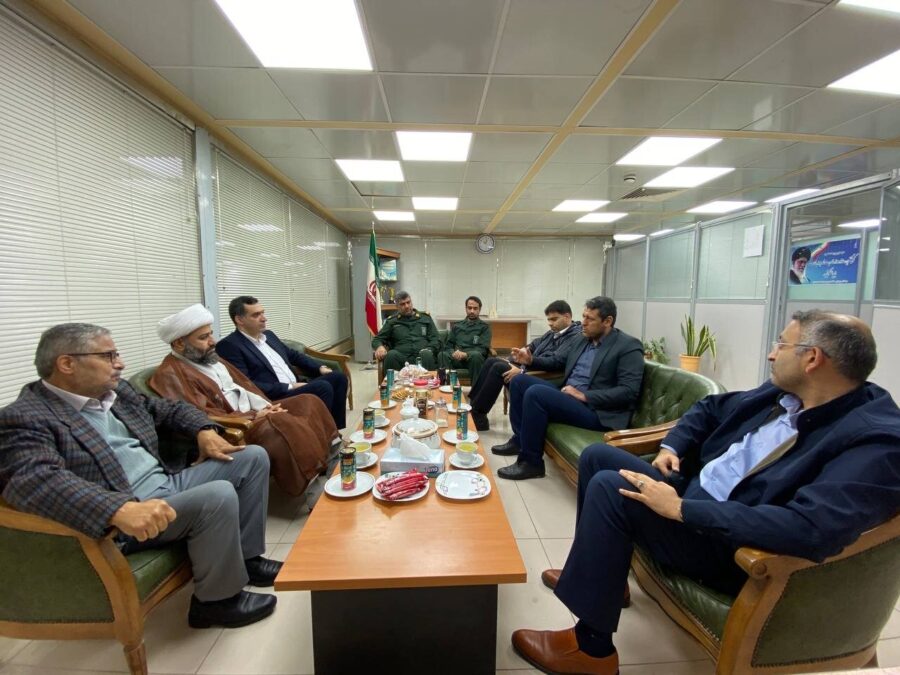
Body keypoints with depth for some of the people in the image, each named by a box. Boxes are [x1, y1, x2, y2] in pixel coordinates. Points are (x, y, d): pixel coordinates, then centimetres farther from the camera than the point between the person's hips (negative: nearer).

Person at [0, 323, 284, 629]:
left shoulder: (116, 390, 11)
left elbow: (171, 409, 22)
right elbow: (36, 479, -30)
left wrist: (204, 430, 2)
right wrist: (120, 509, -44)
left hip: (168, 482, 9)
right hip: (121, 520, -9)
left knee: (253, 457, 3)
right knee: (218, 495, -31)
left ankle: (245, 557, 11)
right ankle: (217, 599, -5)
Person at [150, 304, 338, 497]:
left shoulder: (209, 358, 16)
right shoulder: (170, 375, -13)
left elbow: (242, 384, 17)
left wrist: (266, 406, -2)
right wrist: (255, 416, -18)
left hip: (254, 412, 9)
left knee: (308, 402, -1)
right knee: (281, 425, -34)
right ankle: (309, 479, -21)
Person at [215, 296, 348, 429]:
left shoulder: (268, 335, 17)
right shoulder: (229, 345, -9)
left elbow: (293, 355, 26)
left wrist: (321, 368, 10)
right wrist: (289, 387, -19)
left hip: (296, 387, 9)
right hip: (273, 398, -9)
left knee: (338, 377, -4)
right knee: (322, 387, -26)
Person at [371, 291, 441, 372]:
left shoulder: (425, 317, 21)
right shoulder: (392, 321, 22)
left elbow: (436, 339, 17)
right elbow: (377, 339, 21)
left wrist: (429, 350, -6)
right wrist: (380, 346, -5)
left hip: (423, 356, 0)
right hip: (401, 358, 1)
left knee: (426, 354, -36)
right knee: (391, 354, -33)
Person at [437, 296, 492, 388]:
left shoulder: (484, 326, 14)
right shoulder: (457, 326, 24)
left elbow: (483, 348, 1)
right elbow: (448, 345, 18)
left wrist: (465, 354, -17)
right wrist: (453, 353, -8)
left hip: (473, 357, -2)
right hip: (456, 358, 2)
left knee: (476, 355, -38)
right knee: (442, 355, -29)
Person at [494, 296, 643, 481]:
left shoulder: (629, 347, -10)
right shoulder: (582, 339, 13)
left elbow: (629, 391, -19)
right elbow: (558, 361, 25)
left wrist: (584, 395, -23)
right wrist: (531, 360, 6)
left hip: (596, 411, -8)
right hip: (568, 395, 9)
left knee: (535, 393, -27)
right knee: (520, 381, 2)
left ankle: (531, 462, -14)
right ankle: (520, 439, 10)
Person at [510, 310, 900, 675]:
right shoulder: (784, 392, 3)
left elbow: (811, 529, -35)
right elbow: (711, 408, 17)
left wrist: (681, 508, -31)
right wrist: (672, 447, 1)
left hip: (735, 545, -8)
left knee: (609, 488, -25)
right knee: (597, 456, 7)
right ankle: (594, 571, 22)